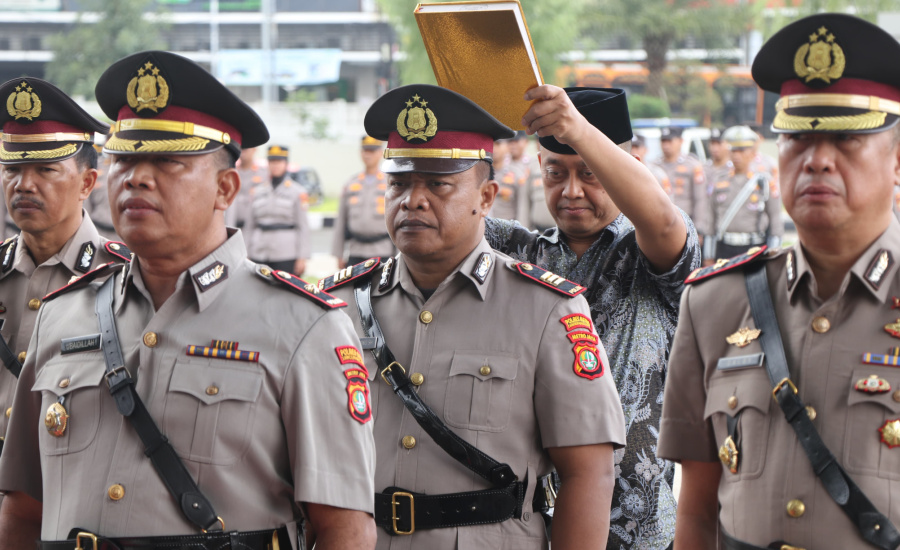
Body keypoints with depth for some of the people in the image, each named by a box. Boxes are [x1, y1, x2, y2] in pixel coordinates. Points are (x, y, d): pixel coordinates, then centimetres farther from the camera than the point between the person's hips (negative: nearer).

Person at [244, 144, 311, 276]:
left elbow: (303, 226, -1)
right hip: (260, 253, 3)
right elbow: (250, 225, 15)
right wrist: (248, 255, 10)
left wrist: (302, 258, -6)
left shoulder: (297, 192, 2)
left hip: (286, 254, -3)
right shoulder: (257, 191, 12)